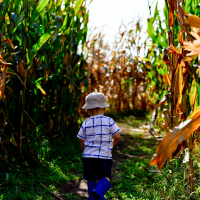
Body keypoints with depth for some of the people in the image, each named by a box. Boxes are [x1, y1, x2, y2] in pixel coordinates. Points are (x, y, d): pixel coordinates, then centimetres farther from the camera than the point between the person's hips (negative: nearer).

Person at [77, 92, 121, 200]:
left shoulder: (86, 123, 3)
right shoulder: (109, 121, -2)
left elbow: (81, 140, 7)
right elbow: (117, 136, -2)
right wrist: (111, 144, 19)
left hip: (88, 156, 3)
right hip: (104, 155, -2)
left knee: (91, 179, 15)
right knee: (105, 177, 0)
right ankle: (99, 191, -27)